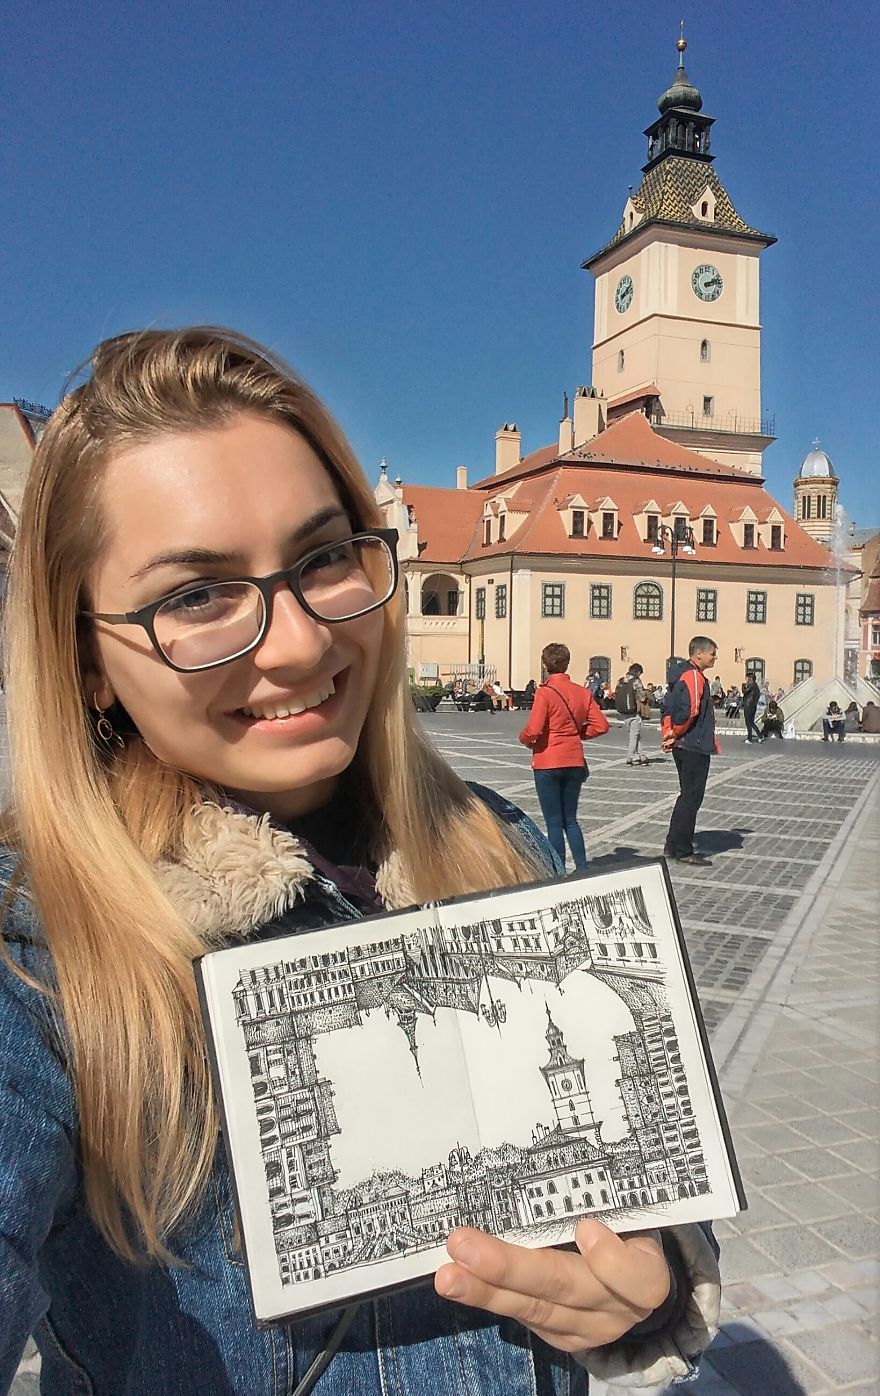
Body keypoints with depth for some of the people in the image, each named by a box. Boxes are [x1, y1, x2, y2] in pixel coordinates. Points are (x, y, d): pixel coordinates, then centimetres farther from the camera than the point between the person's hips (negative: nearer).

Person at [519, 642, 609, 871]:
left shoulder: (545, 693, -14)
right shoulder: (582, 693, 2)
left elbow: (533, 730, -21)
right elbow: (601, 725, 1)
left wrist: (524, 738, 0)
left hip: (548, 764, -5)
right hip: (575, 763, 5)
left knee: (554, 823, 3)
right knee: (571, 820, 17)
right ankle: (582, 868, 13)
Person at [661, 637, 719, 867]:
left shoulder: (683, 674, 15)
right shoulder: (695, 676, -16)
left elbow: (668, 707, 16)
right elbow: (691, 710, -27)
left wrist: (669, 733, 10)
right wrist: (675, 734, -13)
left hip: (683, 746, 10)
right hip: (695, 747, -10)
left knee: (687, 795, 16)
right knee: (691, 797, -3)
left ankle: (673, 845, 21)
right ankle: (683, 851, 2)